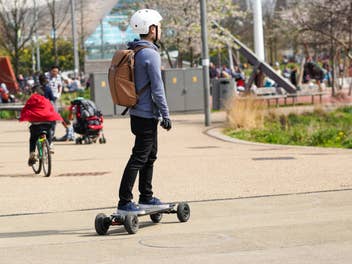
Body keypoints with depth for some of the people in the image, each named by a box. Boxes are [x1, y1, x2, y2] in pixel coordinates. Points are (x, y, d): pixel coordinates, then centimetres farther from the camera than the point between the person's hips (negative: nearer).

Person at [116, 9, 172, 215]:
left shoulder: (132, 52, 12)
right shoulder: (151, 55, -17)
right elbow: (157, 89, -18)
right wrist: (166, 116, -13)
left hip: (138, 113, 9)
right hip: (147, 115, -9)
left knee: (150, 156, 18)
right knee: (139, 158, -8)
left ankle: (146, 198, 25)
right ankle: (124, 203, -9)